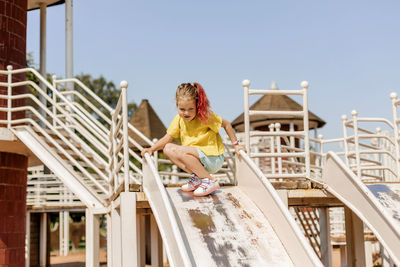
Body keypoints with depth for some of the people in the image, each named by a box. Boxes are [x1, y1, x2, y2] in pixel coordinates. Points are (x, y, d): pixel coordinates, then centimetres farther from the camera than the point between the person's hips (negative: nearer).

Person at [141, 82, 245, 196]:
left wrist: (236, 145, -3)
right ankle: (196, 176, -7)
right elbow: (167, 138, 4)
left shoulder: (205, 116, -13)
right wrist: (151, 149, -11)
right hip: (195, 158, 7)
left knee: (179, 151, -27)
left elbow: (226, 124, -2)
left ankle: (209, 180, -19)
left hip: (213, 159, -7)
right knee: (168, 149, -7)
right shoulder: (179, 119, 1)